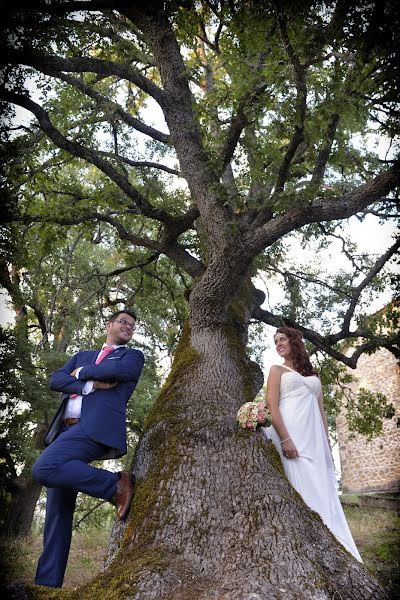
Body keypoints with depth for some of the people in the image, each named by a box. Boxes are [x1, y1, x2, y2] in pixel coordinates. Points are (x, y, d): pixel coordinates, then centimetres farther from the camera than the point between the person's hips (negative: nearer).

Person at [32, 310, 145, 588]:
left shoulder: (133, 356, 14)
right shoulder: (82, 356, 27)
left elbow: (117, 370, -9)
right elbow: (56, 380, 10)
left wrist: (81, 373, 6)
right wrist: (90, 385, -6)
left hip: (96, 426, -6)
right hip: (66, 429, 6)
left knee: (44, 469, -26)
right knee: (58, 510, 4)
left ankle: (116, 484, -15)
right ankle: (48, 581, 13)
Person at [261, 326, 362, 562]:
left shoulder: (314, 375, 22)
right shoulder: (277, 370, 9)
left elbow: (321, 411, 19)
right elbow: (271, 405, -4)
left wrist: (327, 444, 9)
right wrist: (285, 439, -16)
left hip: (314, 437, 5)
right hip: (291, 435, -4)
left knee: (322, 491, 2)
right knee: (301, 490, -11)